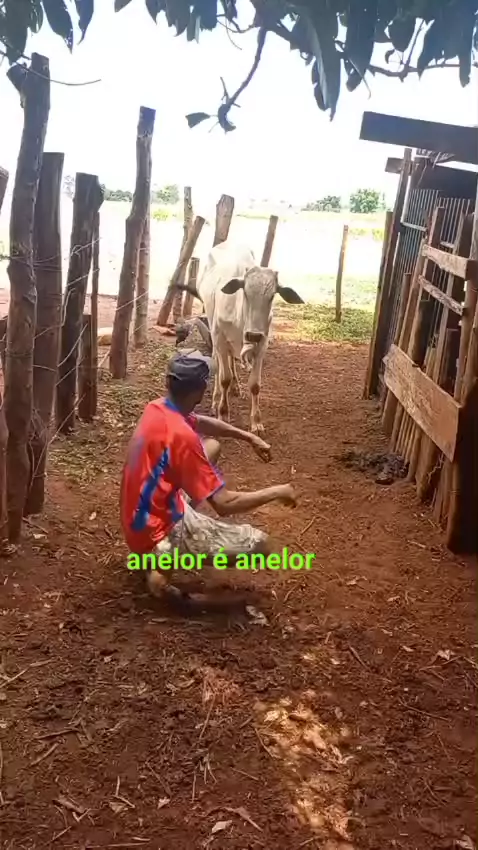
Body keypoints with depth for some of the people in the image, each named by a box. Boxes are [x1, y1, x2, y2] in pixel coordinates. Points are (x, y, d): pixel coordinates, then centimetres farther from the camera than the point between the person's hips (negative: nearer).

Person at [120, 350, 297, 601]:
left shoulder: (156, 408, -2)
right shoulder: (181, 435, -27)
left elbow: (202, 423, 21)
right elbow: (224, 504, -24)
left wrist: (250, 437, 14)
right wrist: (277, 492, -11)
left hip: (141, 518, 9)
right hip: (157, 533, -9)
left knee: (211, 446, 20)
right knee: (259, 544, -8)